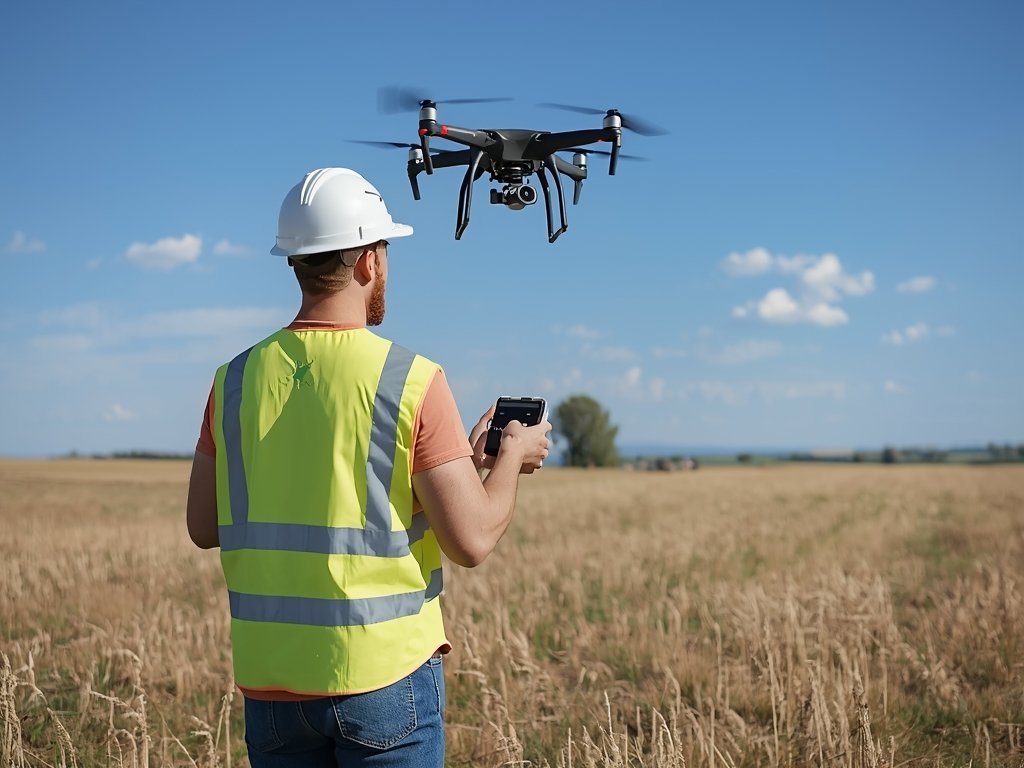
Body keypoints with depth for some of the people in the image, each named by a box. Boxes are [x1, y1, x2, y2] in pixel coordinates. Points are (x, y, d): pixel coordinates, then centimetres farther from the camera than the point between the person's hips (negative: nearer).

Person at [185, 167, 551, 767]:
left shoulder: (236, 380, 1)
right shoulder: (411, 381, -12)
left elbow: (204, 527, 9)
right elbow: (473, 541, -13)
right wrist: (512, 456, 6)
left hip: (270, 678, 4)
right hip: (384, 675, -4)